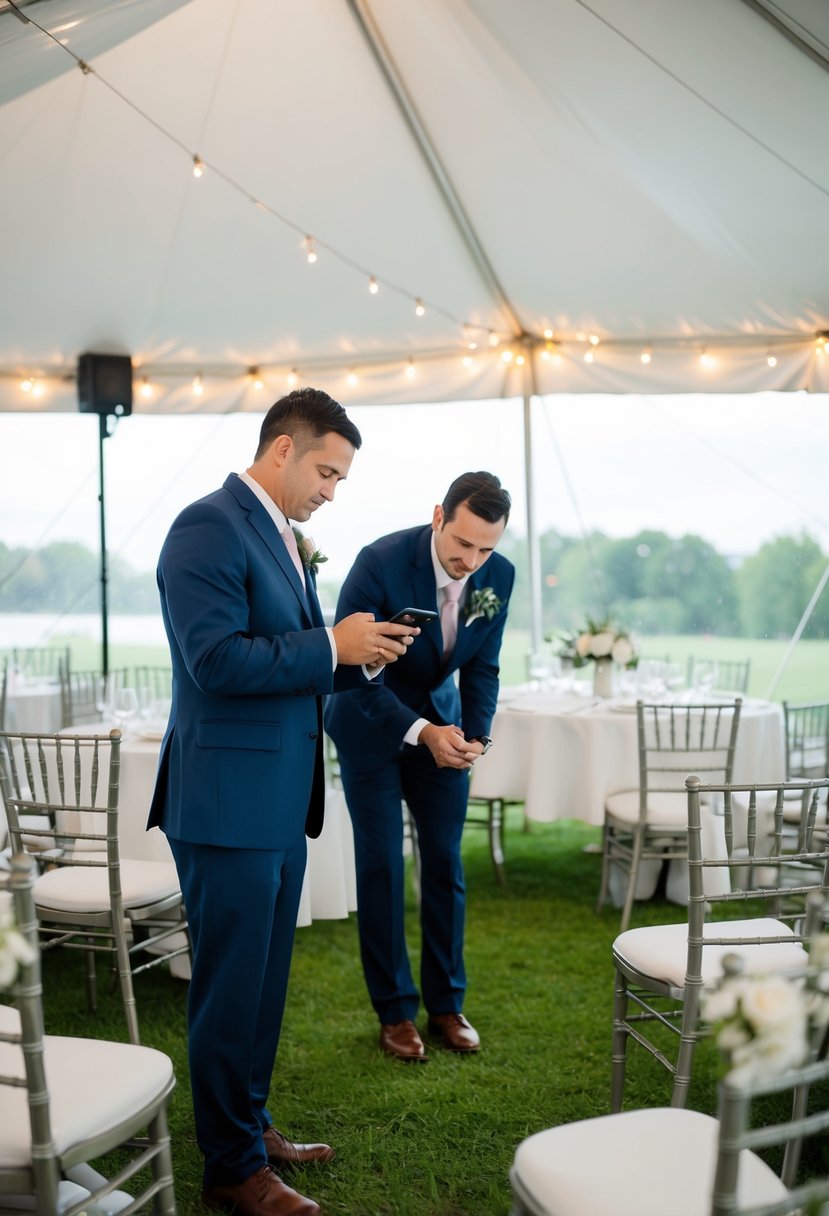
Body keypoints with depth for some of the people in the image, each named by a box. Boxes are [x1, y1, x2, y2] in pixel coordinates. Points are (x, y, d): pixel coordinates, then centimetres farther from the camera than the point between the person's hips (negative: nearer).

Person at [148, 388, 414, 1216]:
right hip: (227, 799, -9)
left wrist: (358, 656, 2)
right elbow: (217, 659, -23)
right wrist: (331, 645, -18)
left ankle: (249, 1128, 34)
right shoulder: (208, 527, -15)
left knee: (262, 982, 19)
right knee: (232, 986, 3)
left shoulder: (280, 535, 15)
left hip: (277, 801, 9)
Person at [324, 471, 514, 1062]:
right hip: (372, 725, -4)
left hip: (441, 723, 4)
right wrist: (421, 732, -33)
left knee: (445, 864, 6)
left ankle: (446, 1005, 19)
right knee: (381, 865, -2)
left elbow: (482, 668, -3)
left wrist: (476, 736, -19)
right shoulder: (381, 563, -28)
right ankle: (395, 1012, 12)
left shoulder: (498, 576, -13)